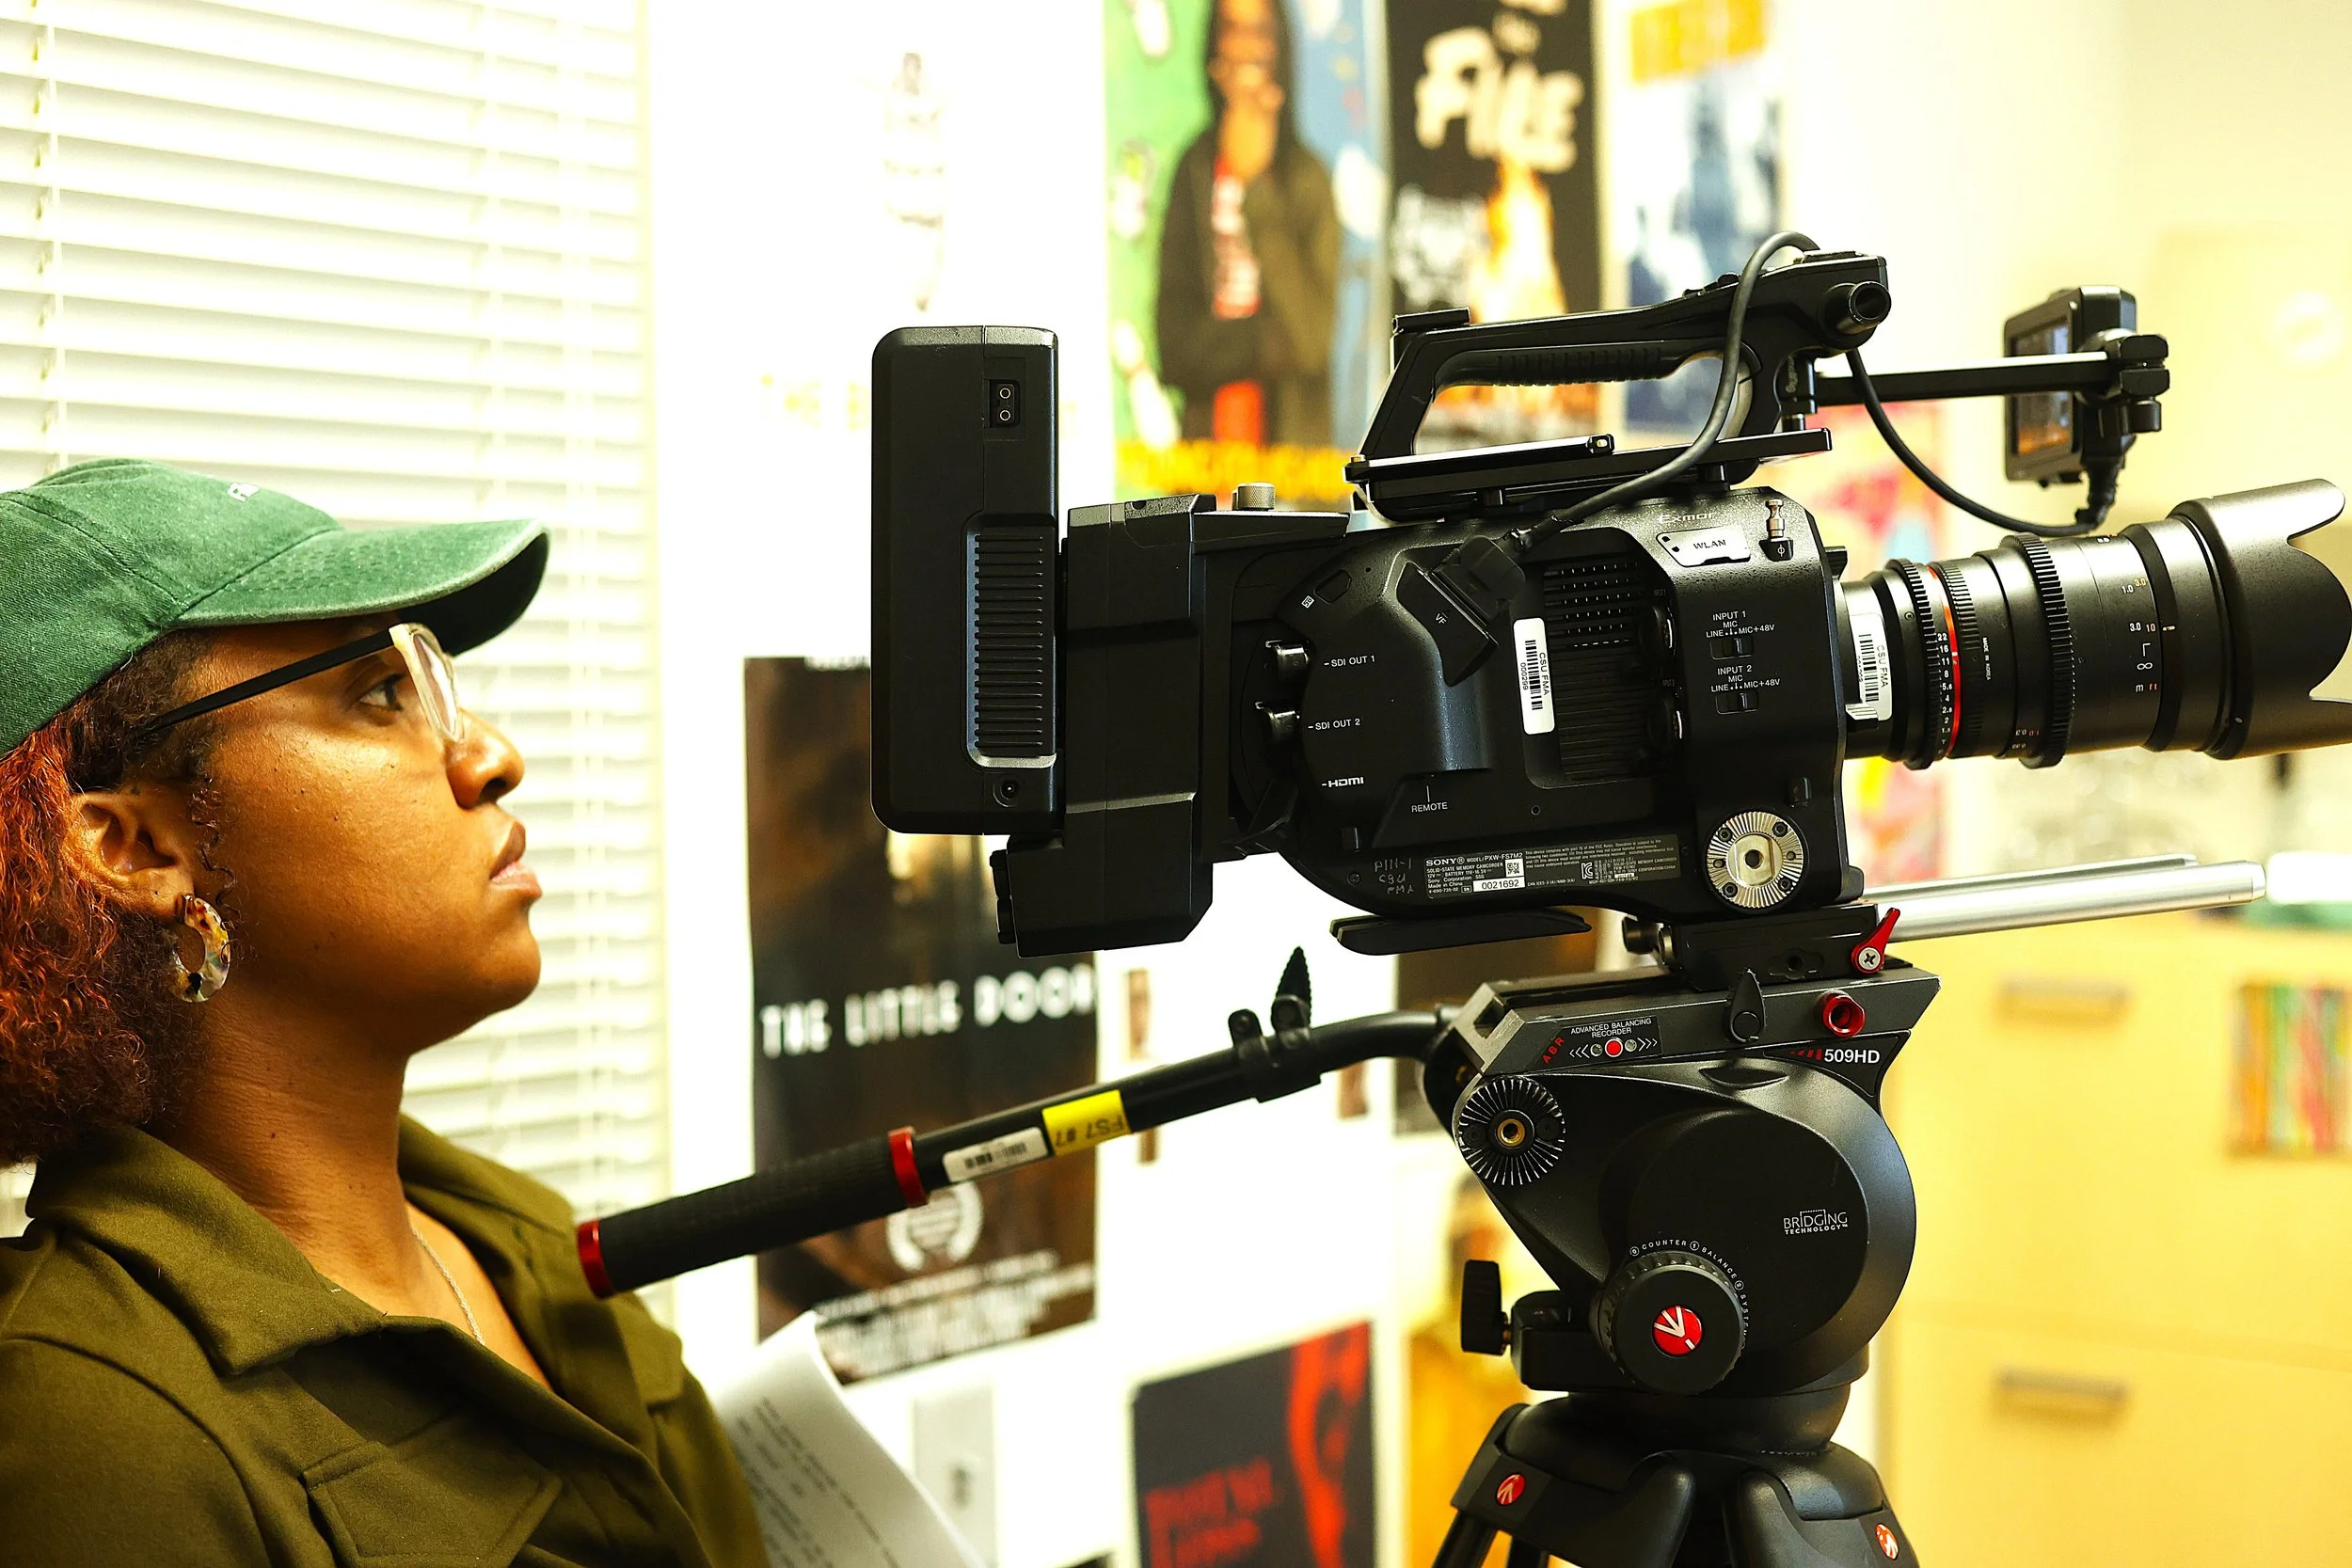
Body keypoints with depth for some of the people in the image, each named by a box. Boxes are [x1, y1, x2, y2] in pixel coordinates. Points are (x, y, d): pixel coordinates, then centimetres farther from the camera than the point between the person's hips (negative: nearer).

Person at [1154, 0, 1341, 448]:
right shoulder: (1195, 168, 9)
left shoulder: (1308, 177, 2)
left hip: (1287, 437, -2)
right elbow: (1174, 342, 6)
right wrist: (1261, 342, -11)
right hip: (1206, 438, 2)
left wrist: (1257, 186, -8)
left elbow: (1312, 333, -10)